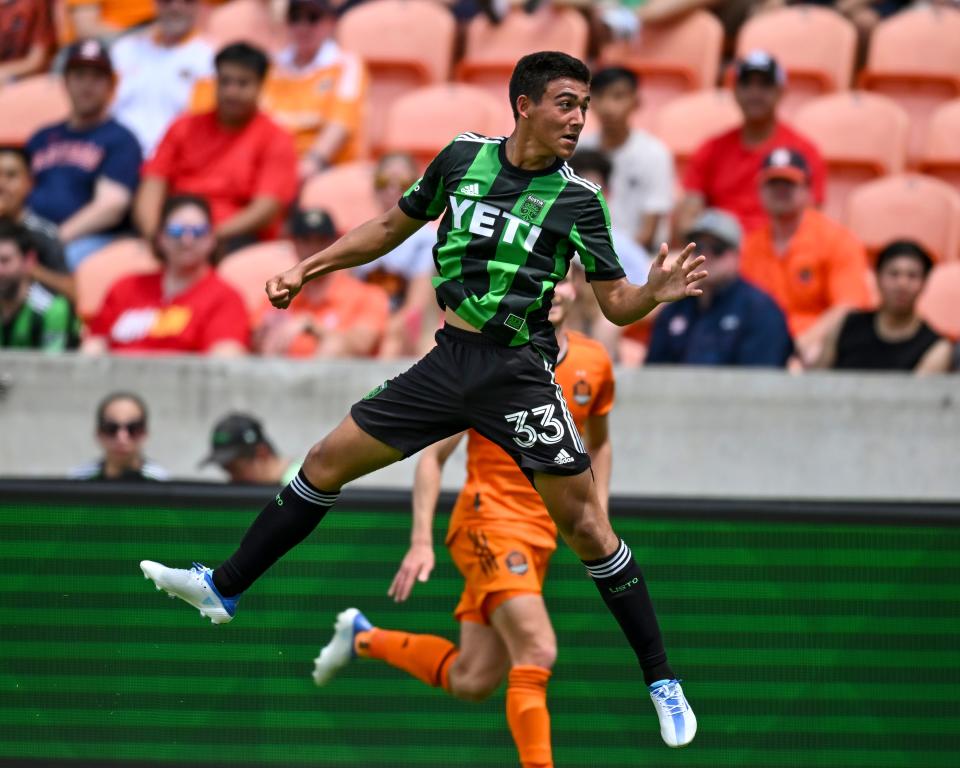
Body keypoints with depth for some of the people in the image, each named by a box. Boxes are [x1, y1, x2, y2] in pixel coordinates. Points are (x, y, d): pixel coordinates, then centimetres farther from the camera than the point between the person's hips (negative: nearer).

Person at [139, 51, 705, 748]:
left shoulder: (578, 199, -6)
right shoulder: (464, 156, 2)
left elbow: (615, 303, -4)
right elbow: (393, 227, 16)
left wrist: (655, 293, -26)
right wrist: (307, 270, 14)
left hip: (518, 374, -4)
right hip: (449, 359, 4)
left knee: (585, 526, -9)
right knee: (327, 463, 6)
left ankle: (661, 681, 1)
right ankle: (223, 590, 20)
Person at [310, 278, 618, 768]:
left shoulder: (594, 363, 6)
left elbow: (598, 443, 24)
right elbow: (433, 455, -7)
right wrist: (421, 542, -15)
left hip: (541, 533, 6)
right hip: (488, 521, -6)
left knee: (471, 683, 6)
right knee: (537, 651, -24)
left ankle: (365, 640, 28)